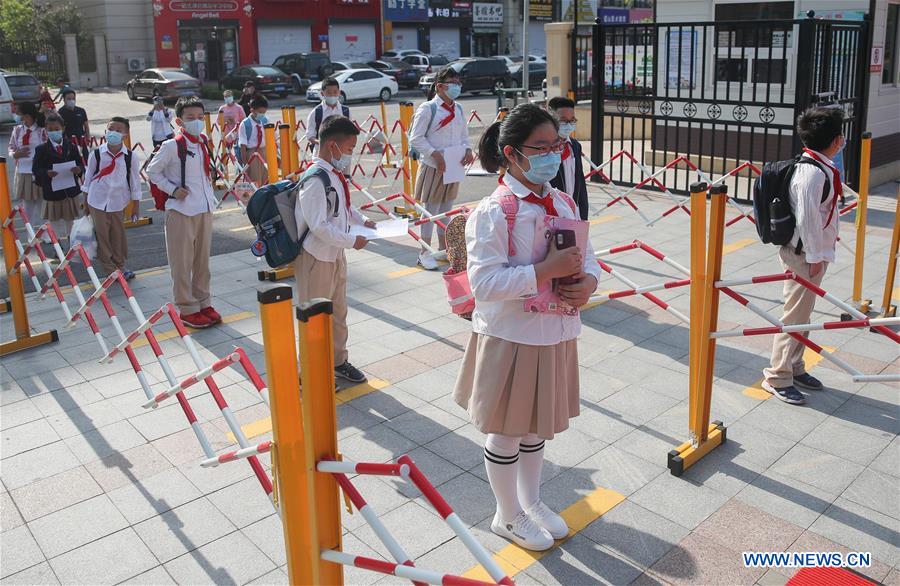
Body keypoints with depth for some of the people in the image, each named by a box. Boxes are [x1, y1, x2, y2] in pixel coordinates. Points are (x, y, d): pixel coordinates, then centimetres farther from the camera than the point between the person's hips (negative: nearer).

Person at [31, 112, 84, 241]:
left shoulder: (72, 146, 2)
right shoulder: (41, 149, -4)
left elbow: (81, 164, 3)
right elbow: (35, 170, -5)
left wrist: (79, 169, -21)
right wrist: (46, 173, -27)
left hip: (71, 192, 2)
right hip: (52, 193, -2)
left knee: (70, 223, 17)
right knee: (56, 224, 7)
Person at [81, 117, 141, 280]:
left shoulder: (130, 157, -6)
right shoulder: (96, 154, -6)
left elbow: (135, 181, 1)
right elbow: (88, 178, 4)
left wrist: (135, 206, 2)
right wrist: (86, 203, 6)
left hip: (118, 202, 0)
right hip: (97, 201, 0)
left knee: (118, 235, 8)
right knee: (102, 235, 4)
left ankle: (120, 265, 25)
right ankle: (110, 268, 14)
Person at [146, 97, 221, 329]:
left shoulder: (204, 142, 8)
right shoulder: (172, 146, -10)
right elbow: (152, 171, -4)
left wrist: (210, 197, 13)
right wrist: (173, 190, -11)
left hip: (205, 209, 6)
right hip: (181, 210, -6)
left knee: (203, 258, 13)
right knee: (182, 262, 1)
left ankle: (203, 302, 24)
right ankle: (187, 308, 10)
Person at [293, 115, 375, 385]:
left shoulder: (336, 174, 4)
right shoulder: (315, 180, -24)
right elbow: (319, 226, -27)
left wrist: (362, 220, 6)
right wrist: (352, 241, -21)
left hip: (336, 254, 9)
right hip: (315, 258, -9)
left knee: (338, 312, 20)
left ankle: (338, 361, 37)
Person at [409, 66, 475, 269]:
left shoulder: (458, 109, 9)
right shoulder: (427, 109, -11)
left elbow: (464, 135, 17)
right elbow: (416, 138, -12)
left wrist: (468, 150, -3)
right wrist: (435, 154, -22)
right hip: (432, 167, -6)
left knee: (446, 208, 15)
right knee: (430, 210, -1)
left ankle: (443, 248, 27)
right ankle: (424, 253, 8)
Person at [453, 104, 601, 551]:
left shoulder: (563, 204, 3)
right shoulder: (492, 213, -19)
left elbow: (586, 256, 10)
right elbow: (484, 283, -25)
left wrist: (588, 281, -13)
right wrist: (545, 271, -30)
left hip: (555, 334, 7)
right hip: (510, 338, -6)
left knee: (537, 426, 23)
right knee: (506, 433, 12)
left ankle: (530, 500, 45)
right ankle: (508, 515, 34)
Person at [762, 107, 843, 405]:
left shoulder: (822, 166, 9)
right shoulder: (813, 172, -21)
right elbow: (807, 216, -22)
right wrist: (814, 256, -17)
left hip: (812, 252, 10)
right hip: (803, 254, -10)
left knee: (802, 313, 18)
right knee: (795, 316, -3)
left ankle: (794, 368, 31)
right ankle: (778, 377, 7)